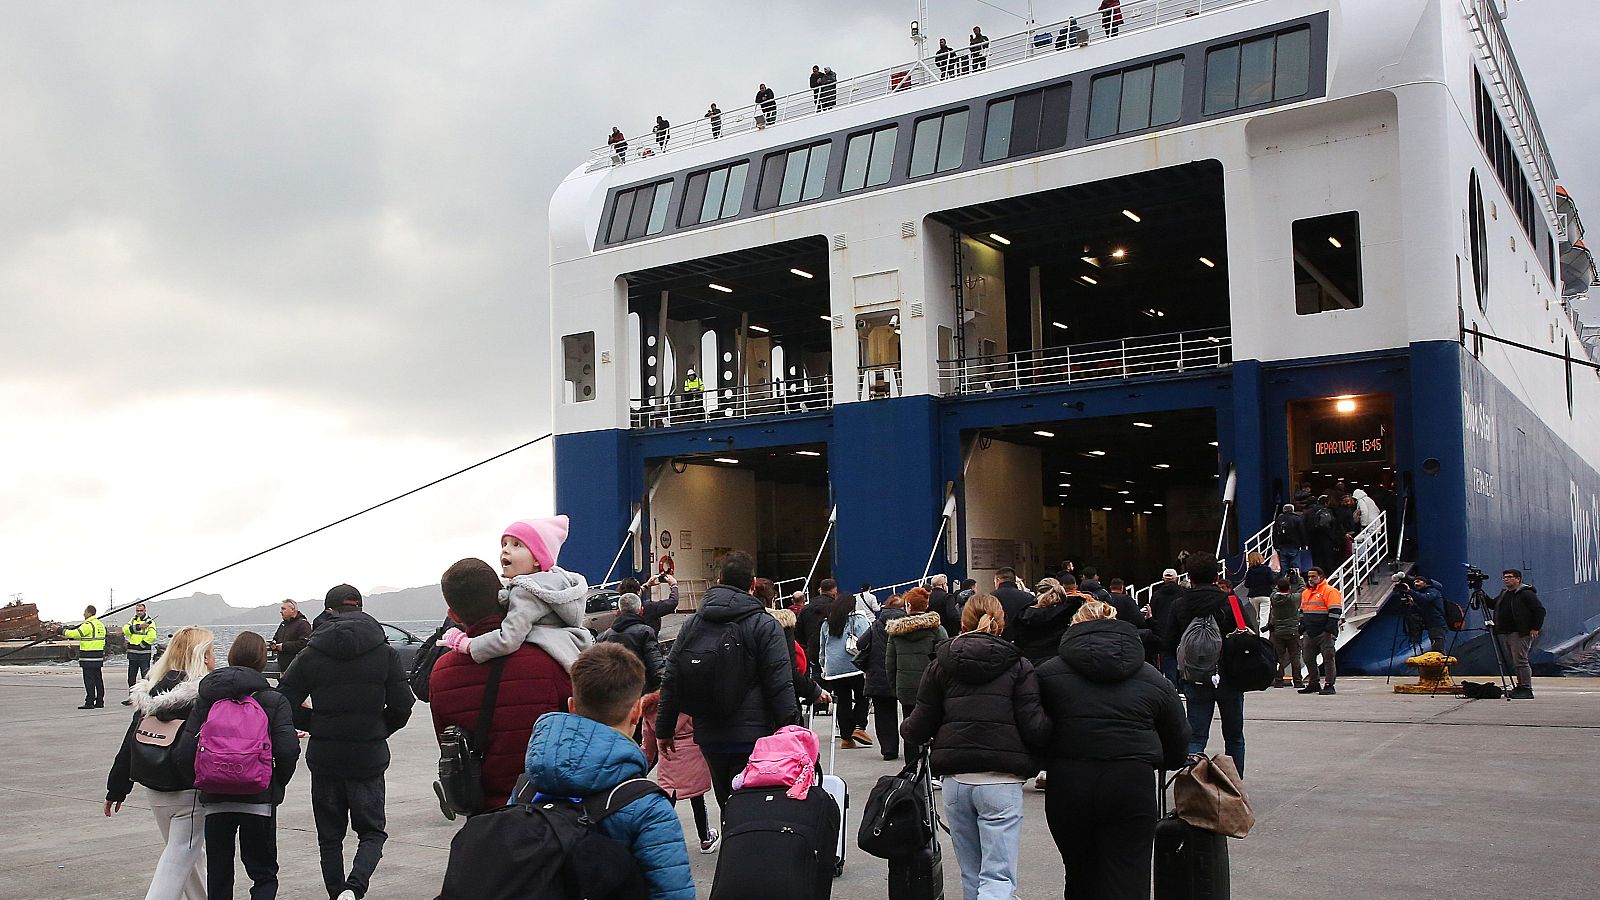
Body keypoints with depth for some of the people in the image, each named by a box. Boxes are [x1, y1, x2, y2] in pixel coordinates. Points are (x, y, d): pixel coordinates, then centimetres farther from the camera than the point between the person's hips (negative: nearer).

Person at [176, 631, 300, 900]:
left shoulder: (206, 698, 4)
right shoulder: (274, 700, -3)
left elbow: (185, 752, -4)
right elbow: (287, 749, -14)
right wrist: (278, 783, 3)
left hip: (215, 800, 2)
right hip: (259, 798, -2)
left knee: (218, 877, 15)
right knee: (264, 874, 9)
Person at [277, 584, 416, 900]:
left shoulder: (310, 655, -4)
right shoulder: (384, 653, -4)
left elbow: (283, 703, -5)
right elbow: (402, 706, -5)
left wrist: (315, 725, 12)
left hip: (324, 758, 0)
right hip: (369, 758, 0)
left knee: (329, 836, 15)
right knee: (371, 832, 10)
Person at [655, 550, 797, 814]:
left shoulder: (692, 624, 8)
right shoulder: (766, 626, -7)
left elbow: (671, 680, 10)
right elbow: (780, 686, -10)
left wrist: (664, 729, 18)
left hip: (708, 735, 5)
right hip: (753, 734, -5)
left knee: (726, 803, 17)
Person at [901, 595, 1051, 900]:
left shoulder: (941, 664, 8)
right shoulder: (1018, 666, 1)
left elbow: (920, 726, 7)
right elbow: (1034, 728, -7)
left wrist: (906, 729, 29)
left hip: (955, 780, 3)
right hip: (1000, 780, -3)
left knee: (971, 875, 17)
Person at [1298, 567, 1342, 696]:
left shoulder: (1330, 591, -8)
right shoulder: (1305, 593, 17)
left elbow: (1335, 612, -13)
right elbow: (1302, 612, 26)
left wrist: (1331, 630, -19)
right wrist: (1302, 630, 21)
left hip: (1324, 633, -8)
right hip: (1309, 634, 8)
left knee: (1328, 659, -5)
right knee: (1308, 659, 10)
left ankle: (1330, 685, -1)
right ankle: (1314, 684, 21)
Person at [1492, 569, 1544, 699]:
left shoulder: (1526, 594, -9)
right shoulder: (1504, 594, 18)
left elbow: (1540, 610, -12)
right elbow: (1493, 604, 30)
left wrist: (1535, 628, -16)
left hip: (1520, 634, -9)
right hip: (1506, 633, 9)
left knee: (1520, 661, -12)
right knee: (1513, 662, 11)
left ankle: (1527, 689, -11)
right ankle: (1520, 686, 18)